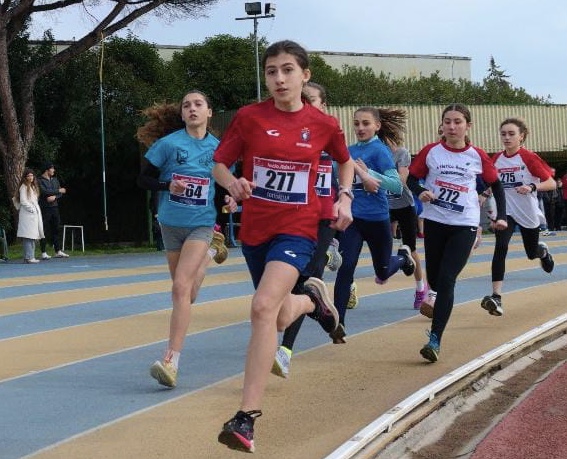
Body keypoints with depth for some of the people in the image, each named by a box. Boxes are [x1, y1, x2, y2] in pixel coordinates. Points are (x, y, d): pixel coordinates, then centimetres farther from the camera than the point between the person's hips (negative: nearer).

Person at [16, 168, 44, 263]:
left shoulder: (33, 187, 20)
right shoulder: (24, 187, -6)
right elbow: (23, 201, -13)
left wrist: (37, 210, 12)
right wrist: (31, 209, -13)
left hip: (35, 214, 9)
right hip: (27, 215, -9)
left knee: (33, 237, 7)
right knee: (28, 237, -13)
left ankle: (31, 256, 8)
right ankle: (28, 257, -16)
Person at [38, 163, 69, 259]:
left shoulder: (55, 180, 15)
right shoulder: (39, 180, -5)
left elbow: (60, 193, 11)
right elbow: (44, 191, -18)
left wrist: (54, 197, -10)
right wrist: (58, 191, -11)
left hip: (54, 207, 6)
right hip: (45, 208, -6)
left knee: (55, 230, 9)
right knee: (44, 231, -4)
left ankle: (58, 251, 13)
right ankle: (44, 253, -2)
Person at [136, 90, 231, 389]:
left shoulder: (217, 148, 1)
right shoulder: (168, 143, -5)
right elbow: (144, 179, -1)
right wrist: (168, 186, -19)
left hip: (201, 223, -2)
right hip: (171, 223, 2)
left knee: (181, 288, -18)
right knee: (184, 293, 14)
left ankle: (171, 361, -20)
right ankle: (210, 253, 48)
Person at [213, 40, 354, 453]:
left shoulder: (324, 124, -3)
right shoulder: (249, 117, -5)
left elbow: (345, 161, 16)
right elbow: (219, 164, 2)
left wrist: (345, 198, 0)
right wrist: (232, 183, -20)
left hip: (297, 229, -3)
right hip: (254, 229, 3)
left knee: (264, 307, -25)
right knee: (280, 318, 16)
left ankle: (247, 417, -22)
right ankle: (311, 298, 54)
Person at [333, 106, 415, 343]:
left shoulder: (380, 150, -10)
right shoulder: (349, 151, 7)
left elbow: (397, 185, -19)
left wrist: (367, 173, -25)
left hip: (377, 219, -3)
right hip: (352, 217, 4)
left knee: (382, 273, 15)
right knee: (346, 267, -14)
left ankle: (404, 256, 49)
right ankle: (338, 322, -12)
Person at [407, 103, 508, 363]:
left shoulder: (478, 157, -1)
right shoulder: (430, 152, -1)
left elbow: (496, 185, 12)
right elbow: (412, 179, 7)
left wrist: (501, 216, 3)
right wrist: (421, 192, -15)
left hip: (464, 225, -2)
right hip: (435, 222, 2)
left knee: (446, 280, -14)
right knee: (434, 279, 11)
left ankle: (435, 340, -15)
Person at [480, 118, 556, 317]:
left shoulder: (529, 158, -14)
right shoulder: (496, 159, -2)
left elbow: (551, 183, -16)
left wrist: (532, 187, -32)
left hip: (528, 213, -1)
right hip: (505, 212, 1)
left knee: (532, 253, 17)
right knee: (500, 247, -23)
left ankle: (542, 251, 58)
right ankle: (496, 297, -29)